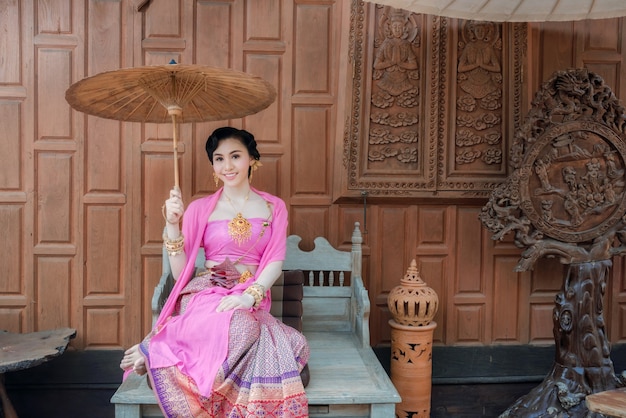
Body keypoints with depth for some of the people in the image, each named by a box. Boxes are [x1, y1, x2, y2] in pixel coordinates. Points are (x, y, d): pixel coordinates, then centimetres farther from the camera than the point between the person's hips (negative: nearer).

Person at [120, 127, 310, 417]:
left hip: (252, 301, 2)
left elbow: (275, 262, 1)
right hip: (205, 295, -2)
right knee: (240, 327, -37)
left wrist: (249, 295, -18)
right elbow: (180, 272, 5)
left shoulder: (274, 207, 12)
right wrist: (172, 225, -9)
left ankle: (154, 349, -17)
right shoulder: (199, 209, 9)